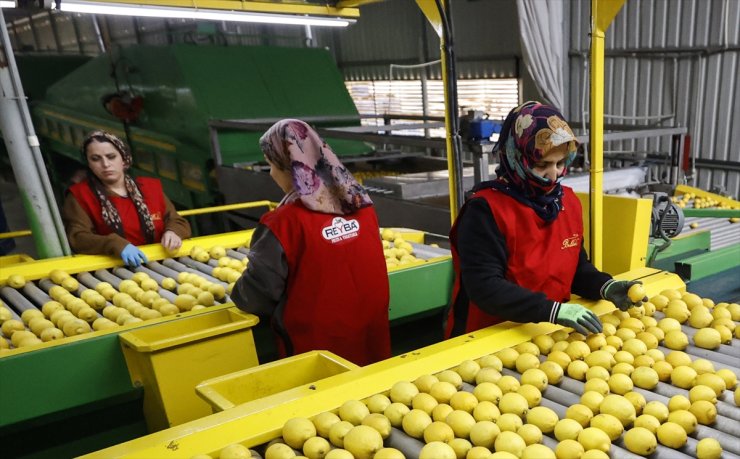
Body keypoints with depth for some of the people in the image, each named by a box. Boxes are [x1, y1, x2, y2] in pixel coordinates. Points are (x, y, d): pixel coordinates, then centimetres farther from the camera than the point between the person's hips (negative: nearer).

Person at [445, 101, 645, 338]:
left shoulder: (568, 201, 5)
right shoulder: (485, 210, -17)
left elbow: (576, 267, 13)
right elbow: (484, 288, -23)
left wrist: (606, 287, -6)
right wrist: (554, 311, -28)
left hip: (551, 334, 7)